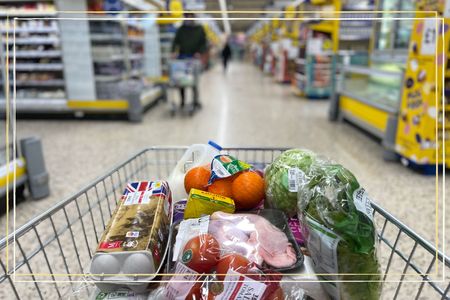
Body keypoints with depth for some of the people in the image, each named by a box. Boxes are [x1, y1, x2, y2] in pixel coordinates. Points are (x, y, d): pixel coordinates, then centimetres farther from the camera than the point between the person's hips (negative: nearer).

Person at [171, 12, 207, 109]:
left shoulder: (199, 29, 9)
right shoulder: (181, 29, 11)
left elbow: (204, 43, 4)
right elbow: (176, 42, 5)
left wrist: (199, 52, -13)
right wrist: (174, 51, -13)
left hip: (194, 57, -1)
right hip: (182, 57, 2)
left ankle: (196, 101, 5)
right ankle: (182, 101, 7)